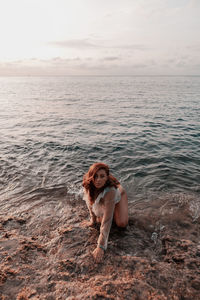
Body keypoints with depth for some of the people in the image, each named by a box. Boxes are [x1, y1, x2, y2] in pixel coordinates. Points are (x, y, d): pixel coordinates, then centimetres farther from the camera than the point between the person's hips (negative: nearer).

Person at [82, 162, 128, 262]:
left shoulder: (110, 191, -47)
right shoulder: (87, 182, -34)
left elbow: (107, 220, -46)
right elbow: (90, 200, -14)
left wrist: (101, 247, -46)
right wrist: (93, 219, -7)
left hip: (118, 195, -3)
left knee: (122, 223, -16)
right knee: (100, 219, -9)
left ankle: (115, 209, 17)